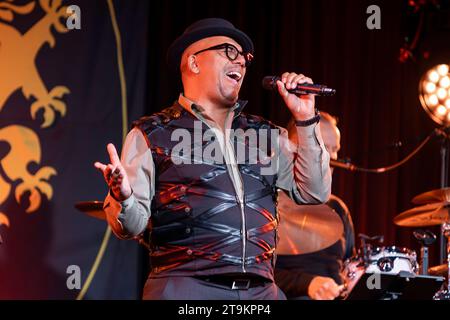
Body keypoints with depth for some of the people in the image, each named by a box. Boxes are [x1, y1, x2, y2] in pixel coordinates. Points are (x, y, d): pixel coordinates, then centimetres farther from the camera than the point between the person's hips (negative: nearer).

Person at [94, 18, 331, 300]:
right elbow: (133, 224, -3)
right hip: (184, 289, -4)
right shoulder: (151, 135, 4)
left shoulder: (265, 134, 18)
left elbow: (314, 192, 9)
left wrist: (305, 118, 3)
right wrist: (123, 198, -25)